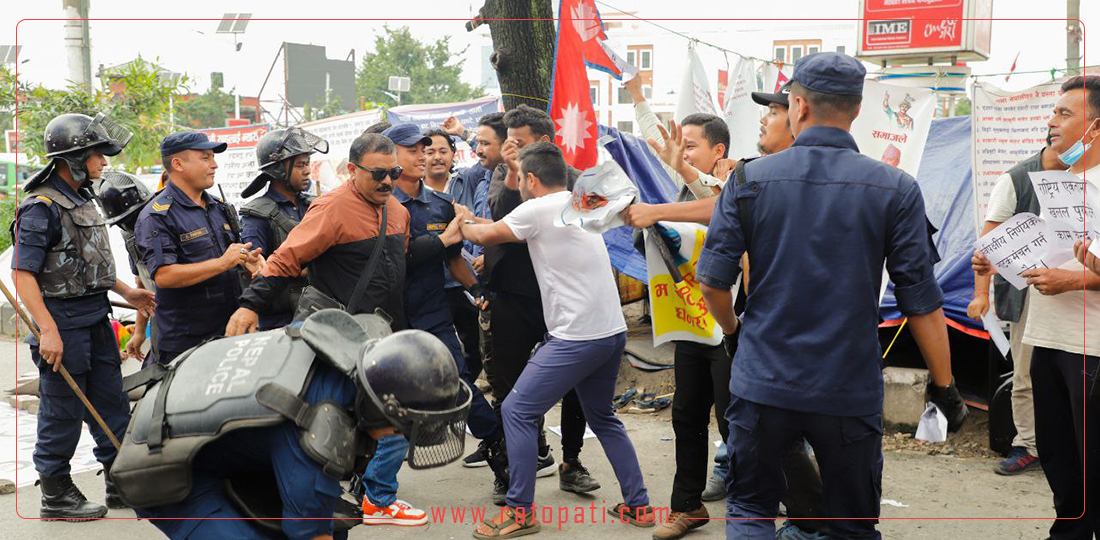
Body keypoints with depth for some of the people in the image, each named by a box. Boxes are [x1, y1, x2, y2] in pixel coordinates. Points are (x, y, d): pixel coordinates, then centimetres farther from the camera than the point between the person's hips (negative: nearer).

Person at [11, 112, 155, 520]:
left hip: (97, 319, 9)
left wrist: (127, 293, 20)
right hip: (64, 322, -9)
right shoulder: (41, 207, -15)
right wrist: (48, 330, -25)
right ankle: (55, 497, 15)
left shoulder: (83, 201, 13)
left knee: (111, 406, 13)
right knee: (62, 413, 2)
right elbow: (22, 274, -19)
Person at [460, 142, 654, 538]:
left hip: (577, 338, -9)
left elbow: (484, 236, 2)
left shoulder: (537, 210, -10)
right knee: (602, 418, 24)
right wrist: (477, 222, 30)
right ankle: (638, 506, 25)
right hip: (613, 331, 9)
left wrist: (464, 221, 22)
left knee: (517, 412, 0)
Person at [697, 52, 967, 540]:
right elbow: (921, 300, -5)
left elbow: (713, 281, -4)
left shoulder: (749, 179, -5)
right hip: (851, 391, 0)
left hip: (762, 384, 0)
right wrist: (943, 385, 7)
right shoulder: (896, 189, -6)